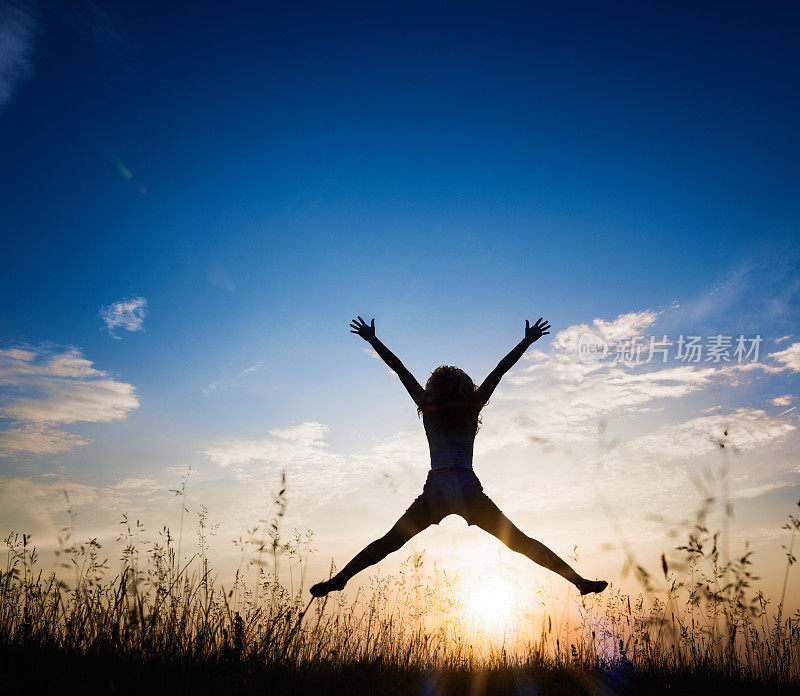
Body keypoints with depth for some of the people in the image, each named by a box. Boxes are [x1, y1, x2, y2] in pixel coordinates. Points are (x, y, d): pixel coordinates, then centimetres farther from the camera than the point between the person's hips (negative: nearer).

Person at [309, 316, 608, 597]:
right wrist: (527, 341, 18)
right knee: (522, 542, 8)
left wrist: (372, 339, 16)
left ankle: (340, 579, -7)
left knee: (388, 543, 5)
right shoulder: (472, 408, 8)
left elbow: (399, 368, 10)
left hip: (436, 492, 0)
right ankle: (580, 581, 7)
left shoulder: (428, 408, 8)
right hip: (470, 490, 1)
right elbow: (501, 369, 11)